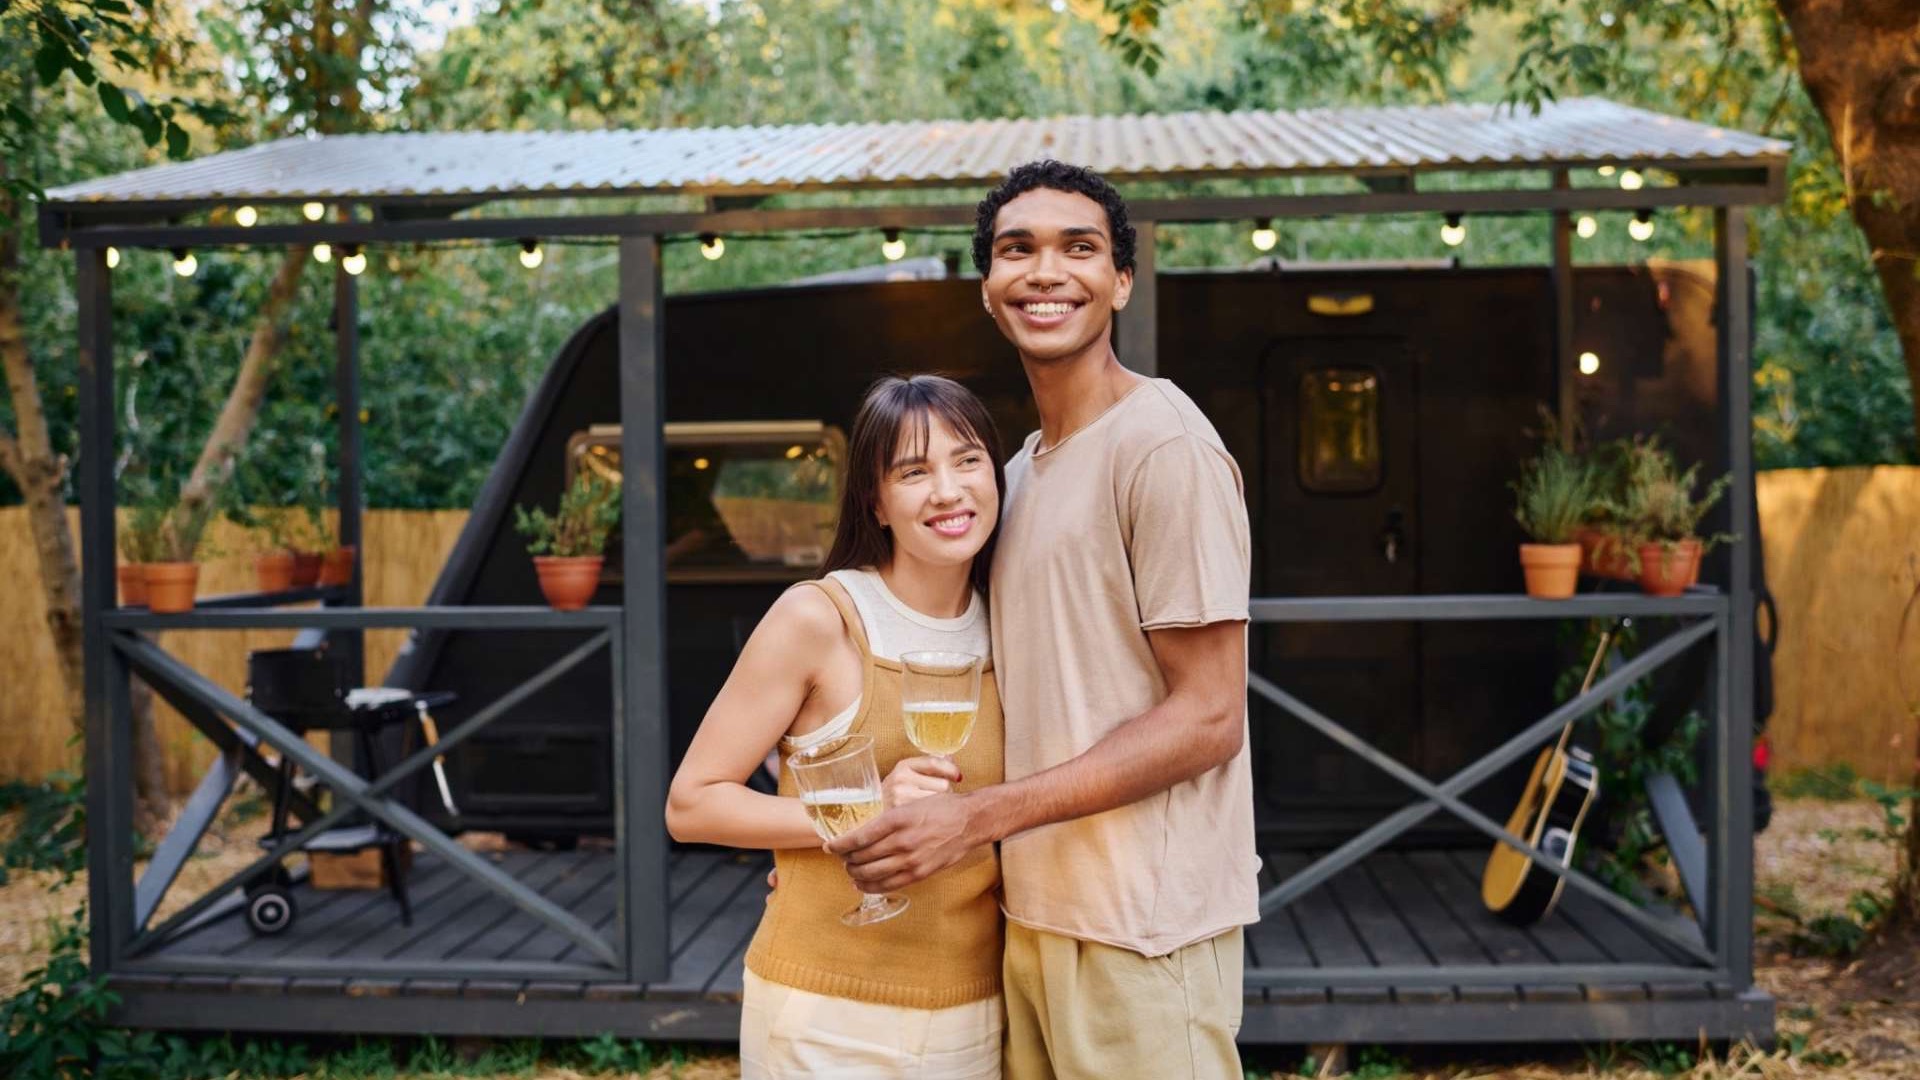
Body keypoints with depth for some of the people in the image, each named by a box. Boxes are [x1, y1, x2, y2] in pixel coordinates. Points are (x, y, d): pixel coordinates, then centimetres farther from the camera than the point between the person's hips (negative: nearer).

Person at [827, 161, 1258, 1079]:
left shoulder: (1164, 446, -13)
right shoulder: (1024, 467, 13)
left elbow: (1207, 720, -16)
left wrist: (978, 815, -19)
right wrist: (870, 829, 8)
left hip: (1140, 927, -7)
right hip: (1034, 914, 7)